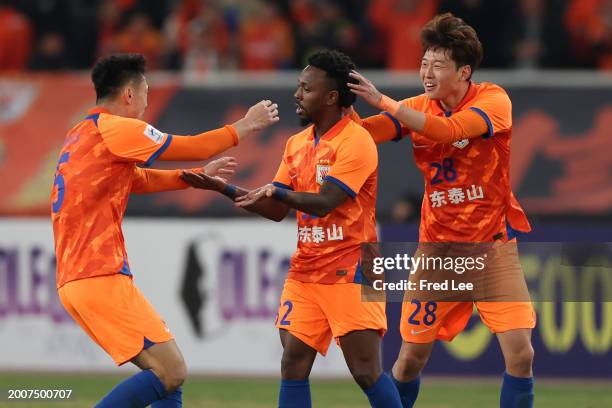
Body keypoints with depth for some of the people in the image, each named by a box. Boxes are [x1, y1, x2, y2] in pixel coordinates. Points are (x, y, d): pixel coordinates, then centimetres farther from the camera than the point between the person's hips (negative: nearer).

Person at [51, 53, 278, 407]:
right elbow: (189, 148, -1)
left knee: (169, 372, 12)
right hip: (101, 279, -10)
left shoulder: (80, 136, 20)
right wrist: (245, 126, 14)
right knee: (171, 372, -13)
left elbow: (137, 179, 35)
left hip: (76, 281, 10)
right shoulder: (116, 128, -8)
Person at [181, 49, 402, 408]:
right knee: (293, 362, -2)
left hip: (350, 272, -7)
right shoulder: (297, 143, 12)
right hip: (305, 271, 7)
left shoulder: (356, 142, -12)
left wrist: (277, 191, -32)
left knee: (367, 371, -9)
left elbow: (324, 202, -21)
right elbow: (277, 210, 14)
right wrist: (223, 188, 5)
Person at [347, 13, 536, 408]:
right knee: (411, 357, 2)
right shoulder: (417, 107, 1)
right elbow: (366, 132, -15)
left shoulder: (494, 100, -10)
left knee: (520, 354, -12)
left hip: (493, 244, -2)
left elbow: (449, 129, -28)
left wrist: (381, 100, -32)